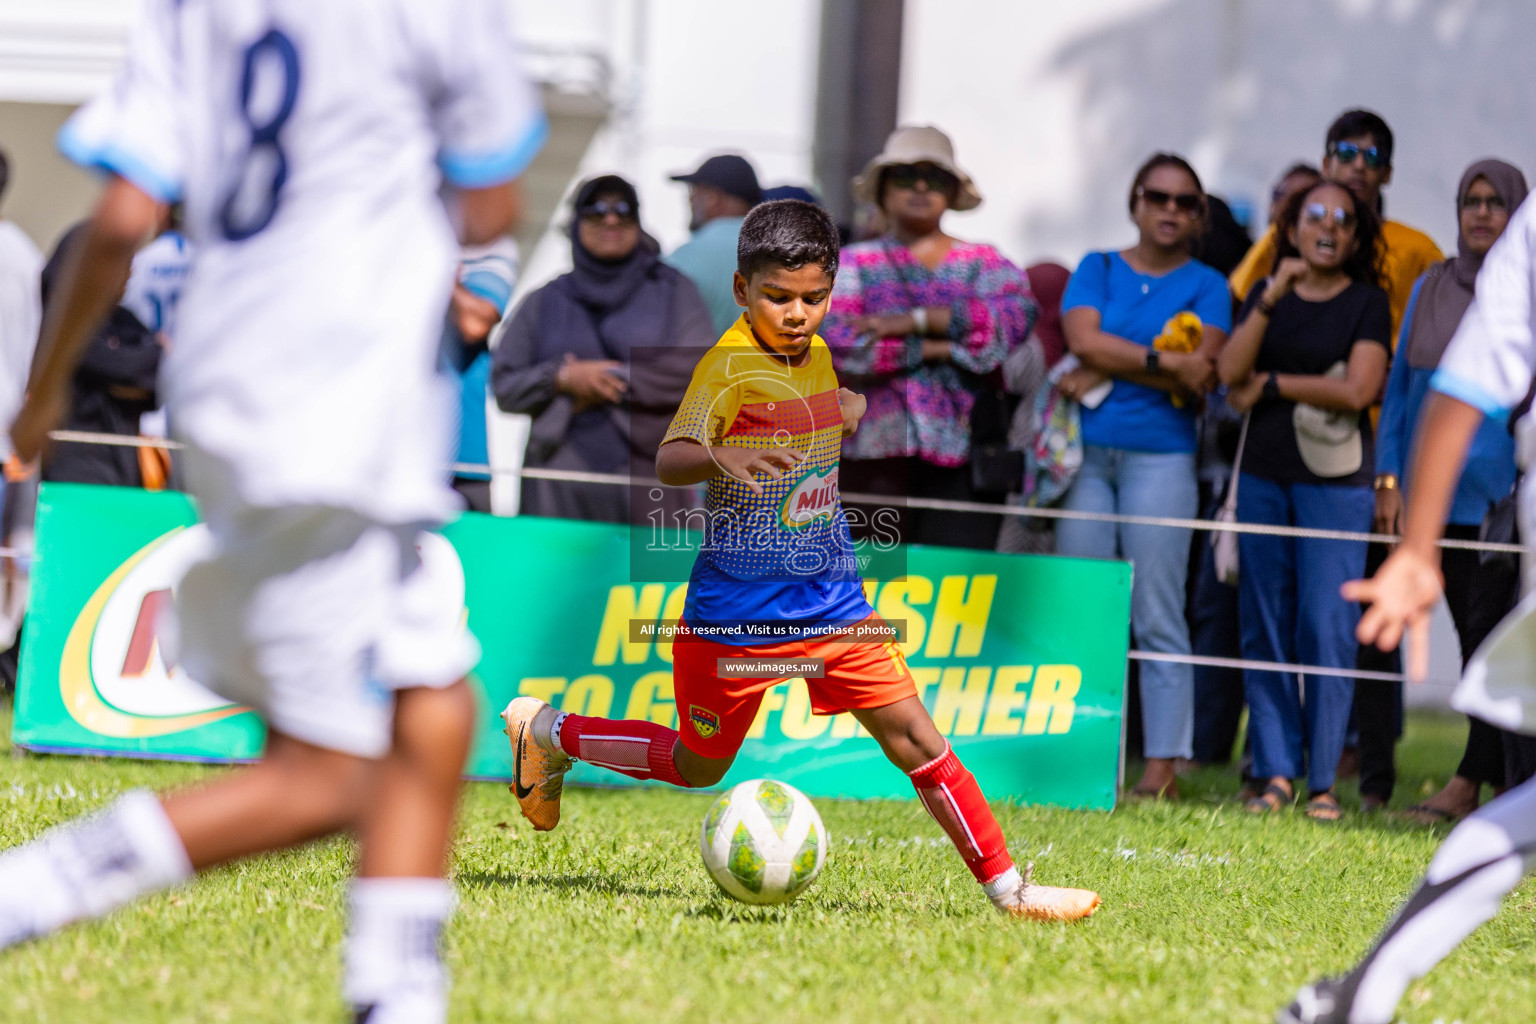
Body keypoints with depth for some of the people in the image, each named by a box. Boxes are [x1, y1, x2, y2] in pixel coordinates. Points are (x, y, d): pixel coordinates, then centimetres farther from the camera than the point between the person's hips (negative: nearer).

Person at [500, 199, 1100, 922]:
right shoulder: (731, 365, -17)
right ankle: (547, 733, 32)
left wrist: (849, 416, 16)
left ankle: (1008, 890, 2)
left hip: (830, 598, 6)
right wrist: (720, 457, -50)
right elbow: (669, 460, -33)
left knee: (915, 739, -2)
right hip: (736, 611, -6)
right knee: (698, 765, 10)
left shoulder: (817, 357, 6)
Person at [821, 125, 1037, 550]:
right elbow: (834, 340, -6)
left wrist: (917, 320, -10)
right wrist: (937, 348, -7)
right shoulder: (856, 263, 13)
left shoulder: (981, 261, 16)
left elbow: (1018, 314, -6)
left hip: (959, 456, 0)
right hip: (875, 452, 0)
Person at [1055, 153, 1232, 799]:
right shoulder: (1097, 270, 13)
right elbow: (1083, 338, -5)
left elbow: (1202, 377, -7)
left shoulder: (1206, 286, 7)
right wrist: (1166, 362, -10)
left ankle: (1163, 764, -6)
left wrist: (1106, 372, -7)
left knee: (1158, 617, -6)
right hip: (1085, 455, 2)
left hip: (1160, 459, -2)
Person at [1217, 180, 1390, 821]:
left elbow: (1357, 390, -10)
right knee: (1265, 628, 2)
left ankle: (1324, 780, -5)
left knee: (1326, 627, -9)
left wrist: (1271, 385, -3)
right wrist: (1271, 299, -11)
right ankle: (1276, 772, 6)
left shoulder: (1367, 301, 2)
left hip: (1335, 481, -4)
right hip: (1264, 476, 4)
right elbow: (1230, 372, -2)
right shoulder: (1265, 295, 13)